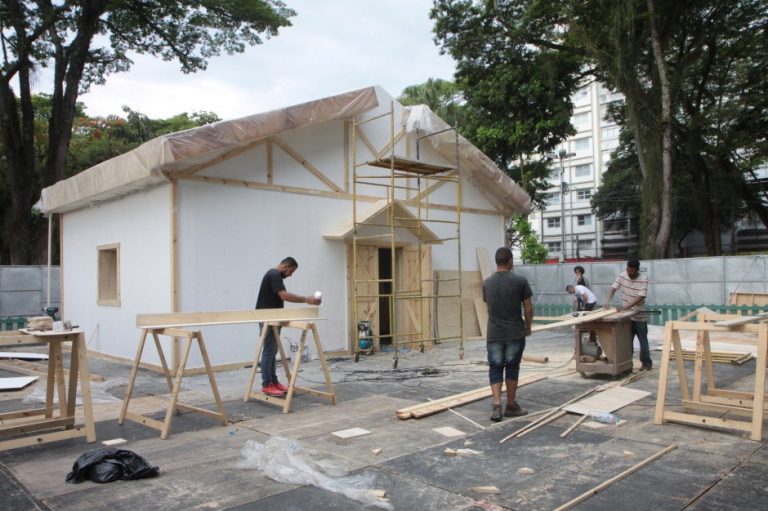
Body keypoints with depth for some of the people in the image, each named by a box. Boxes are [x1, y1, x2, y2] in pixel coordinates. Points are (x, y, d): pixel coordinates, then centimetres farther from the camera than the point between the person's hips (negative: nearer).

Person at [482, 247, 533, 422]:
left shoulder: (487, 283, 3)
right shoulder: (520, 281, -8)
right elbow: (528, 309, -5)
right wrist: (528, 327, 13)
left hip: (494, 334, 2)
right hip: (515, 333, -2)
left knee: (495, 369, 8)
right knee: (512, 368, 9)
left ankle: (496, 404, -7)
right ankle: (511, 406, 18)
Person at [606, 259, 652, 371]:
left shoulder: (643, 279, -17)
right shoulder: (622, 276, -5)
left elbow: (640, 297, -24)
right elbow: (613, 288, -7)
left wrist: (625, 307, -33)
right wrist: (608, 301, -25)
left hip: (639, 316, -3)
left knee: (643, 341, 9)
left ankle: (646, 363, 22)